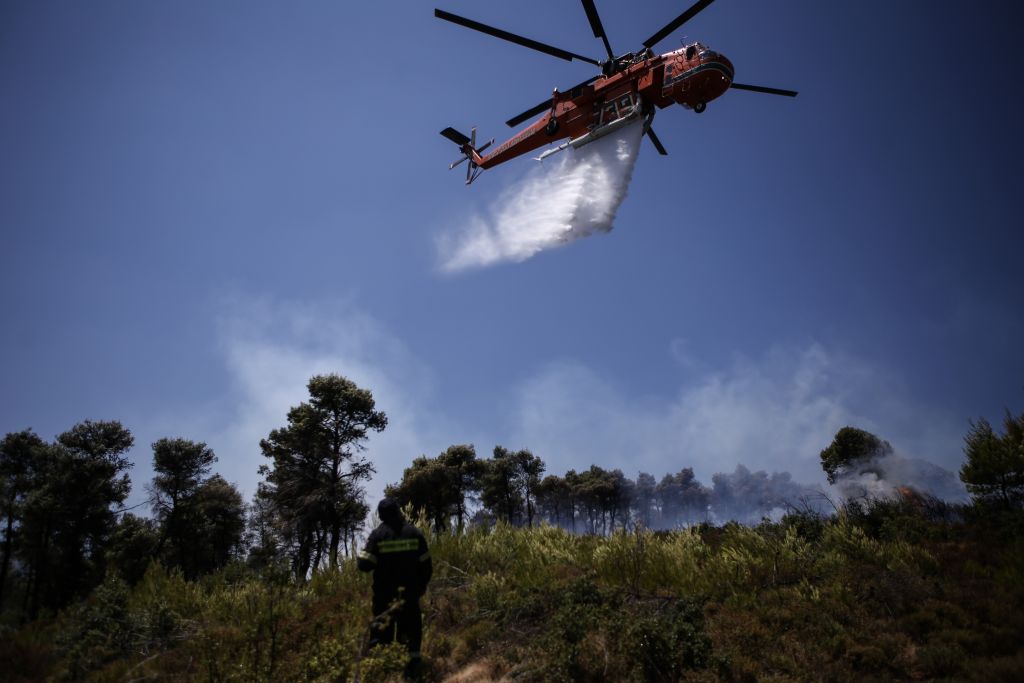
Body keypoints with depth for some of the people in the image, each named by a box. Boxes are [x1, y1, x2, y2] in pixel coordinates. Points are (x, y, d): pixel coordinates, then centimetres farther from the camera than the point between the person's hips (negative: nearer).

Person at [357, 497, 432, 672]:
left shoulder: (377, 535, -10)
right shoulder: (414, 533, -3)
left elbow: (365, 565, -14)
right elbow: (426, 564, 1)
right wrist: (422, 585, 15)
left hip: (384, 592, -1)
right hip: (409, 591, 2)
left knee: (382, 629, 10)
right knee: (411, 623, 16)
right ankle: (414, 657, 16)